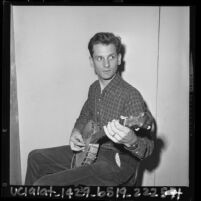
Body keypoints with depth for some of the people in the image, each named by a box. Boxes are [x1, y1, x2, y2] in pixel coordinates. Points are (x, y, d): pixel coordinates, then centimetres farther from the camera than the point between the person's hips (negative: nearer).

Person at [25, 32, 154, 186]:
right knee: (36, 157, 18)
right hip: (91, 151, 8)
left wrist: (131, 142, -47)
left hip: (118, 162, -8)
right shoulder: (94, 88, 5)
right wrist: (76, 132, 3)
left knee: (43, 184, -19)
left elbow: (147, 148, -24)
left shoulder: (130, 95, -21)